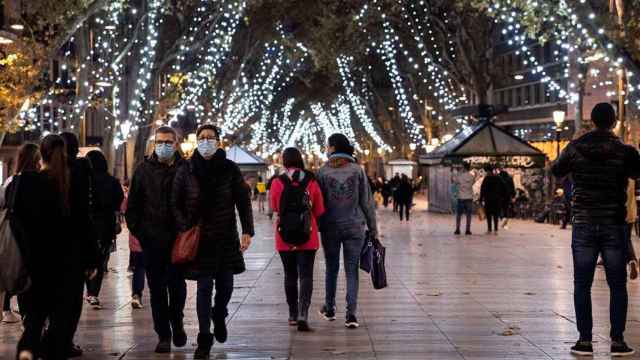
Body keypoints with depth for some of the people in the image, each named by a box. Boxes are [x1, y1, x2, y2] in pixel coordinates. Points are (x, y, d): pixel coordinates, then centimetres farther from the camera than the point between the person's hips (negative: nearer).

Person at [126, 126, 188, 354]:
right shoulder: (144, 169, 5)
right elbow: (133, 204, 8)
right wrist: (137, 230, 1)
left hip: (178, 239, -1)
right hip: (151, 240, 2)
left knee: (177, 285, 6)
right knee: (157, 289, 5)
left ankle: (177, 323, 30)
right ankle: (163, 334, 13)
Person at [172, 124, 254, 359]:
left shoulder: (230, 169, 0)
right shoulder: (186, 171, 0)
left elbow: (243, 201, 2)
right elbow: (176, 204, 3)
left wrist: (247, 231, -5)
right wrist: (185, 229, -9)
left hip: (226, 237, 1)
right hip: (198, 238, -1)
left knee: (225, 285, 10)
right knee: (204, 287, -3)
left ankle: (219, 317, 42)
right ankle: (204, 341, 3)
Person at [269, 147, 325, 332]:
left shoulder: (277, 183, -7)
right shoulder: (311, 182, -5)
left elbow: (274, 207, 7)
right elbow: (319, 211, 1)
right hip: (308, 237, -1)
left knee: (290, 275, 14)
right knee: (306, 275, 0)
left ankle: (293, 314, 22)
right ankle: (303, 314, -16)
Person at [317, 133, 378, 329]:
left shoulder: (323, 171, -4)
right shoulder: (357, 170, -2)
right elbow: (367, 201, -1)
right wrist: (373, 227, 6)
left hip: (330, 227, 0)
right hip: (354, 227, 0)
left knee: (331, 268, 16)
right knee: (352, 270, 3)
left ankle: (330, 309, 28)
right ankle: (351, 314, -4)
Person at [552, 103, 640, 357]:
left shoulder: (575, 148, -4)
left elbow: (556, 171, 11)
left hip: (583, 224, 1)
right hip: (614, 225, 0)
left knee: (582, 285, 7)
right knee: (617, 285, 7)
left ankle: (585, 340, 5)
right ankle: (617, 340, 5)